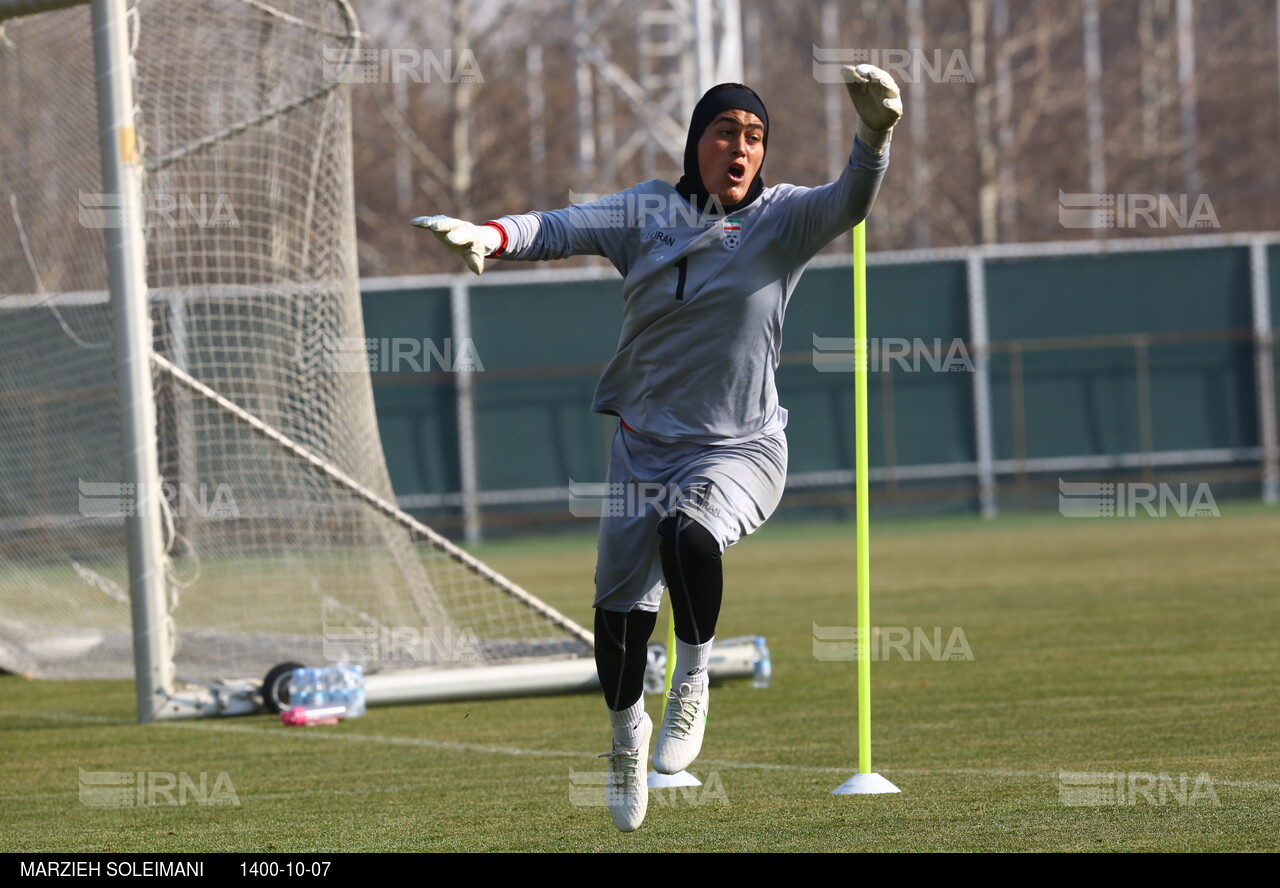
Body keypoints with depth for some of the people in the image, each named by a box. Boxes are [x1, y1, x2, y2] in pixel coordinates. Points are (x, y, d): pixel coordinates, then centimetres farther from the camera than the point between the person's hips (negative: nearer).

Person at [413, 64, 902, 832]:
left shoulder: (780, 220, -6)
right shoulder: (650, 212, 0)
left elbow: (848, 203, -24)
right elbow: (565, 227, -12)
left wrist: (875, 134, -45)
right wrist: (490, 236, -33)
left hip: (740, 451, -3)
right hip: (644, 447, 3)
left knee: (687, 535, -35)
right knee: (618, 620, 7)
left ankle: (693, 688, -11)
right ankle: (628, 732, 38)